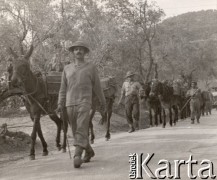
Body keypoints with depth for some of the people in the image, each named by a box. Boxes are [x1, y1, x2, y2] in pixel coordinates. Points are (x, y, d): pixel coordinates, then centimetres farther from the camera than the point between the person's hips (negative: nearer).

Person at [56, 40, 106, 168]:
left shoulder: (91, 67, 5)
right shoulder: (67, 69, 13)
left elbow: (97, 86, 11)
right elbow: (63, 88, 12)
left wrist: (103, 102, 17)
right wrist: (60, 104, 1)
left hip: (84, 103, -4)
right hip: (70, 105, 4)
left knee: (81, 130, -19)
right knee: (76, 132, 12)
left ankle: (77, 157, -25)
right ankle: (89, 151, 32)